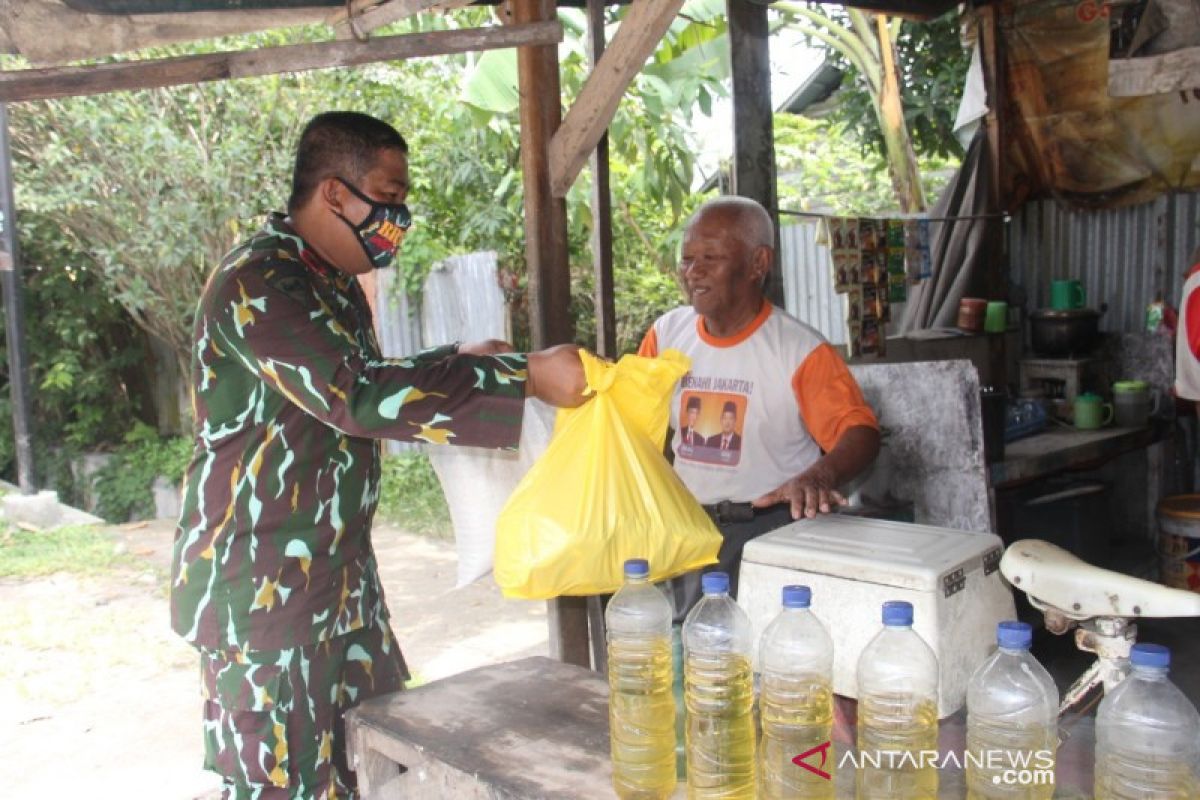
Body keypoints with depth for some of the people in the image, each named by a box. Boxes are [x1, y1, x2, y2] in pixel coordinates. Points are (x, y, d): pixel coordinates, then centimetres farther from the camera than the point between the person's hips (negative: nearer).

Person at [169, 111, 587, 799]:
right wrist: (523, 379, -30)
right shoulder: (257, 285, -20)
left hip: (340, 568, 9)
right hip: (259, 578, -9)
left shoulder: (336, 283, 10)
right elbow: (357, 396, -31)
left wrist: (456, 364, 8)